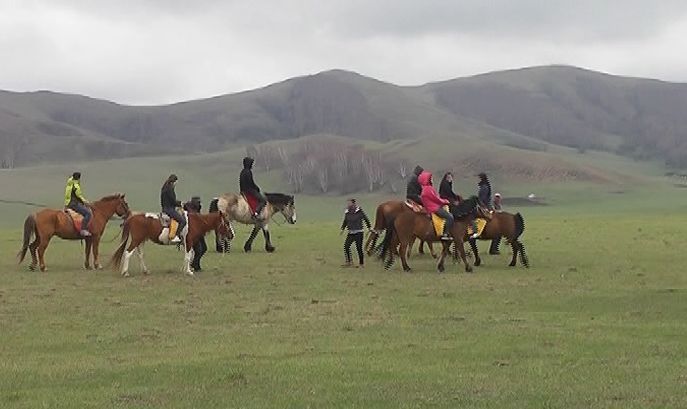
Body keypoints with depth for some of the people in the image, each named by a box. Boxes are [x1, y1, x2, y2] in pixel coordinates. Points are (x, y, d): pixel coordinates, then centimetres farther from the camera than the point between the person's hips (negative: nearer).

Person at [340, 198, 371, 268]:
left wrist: (369, 227, 8)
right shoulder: (347, 213, 4)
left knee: (359, 248, -2)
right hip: (350, 233, 5)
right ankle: (349, 262, 4)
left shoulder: (359, 212, -9)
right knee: (346, 246, -7)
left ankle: (361, 263, 11)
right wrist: (342, 229, 13)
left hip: (358, 233, -5)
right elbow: (345, 221, 20)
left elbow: (366, 219, 3)